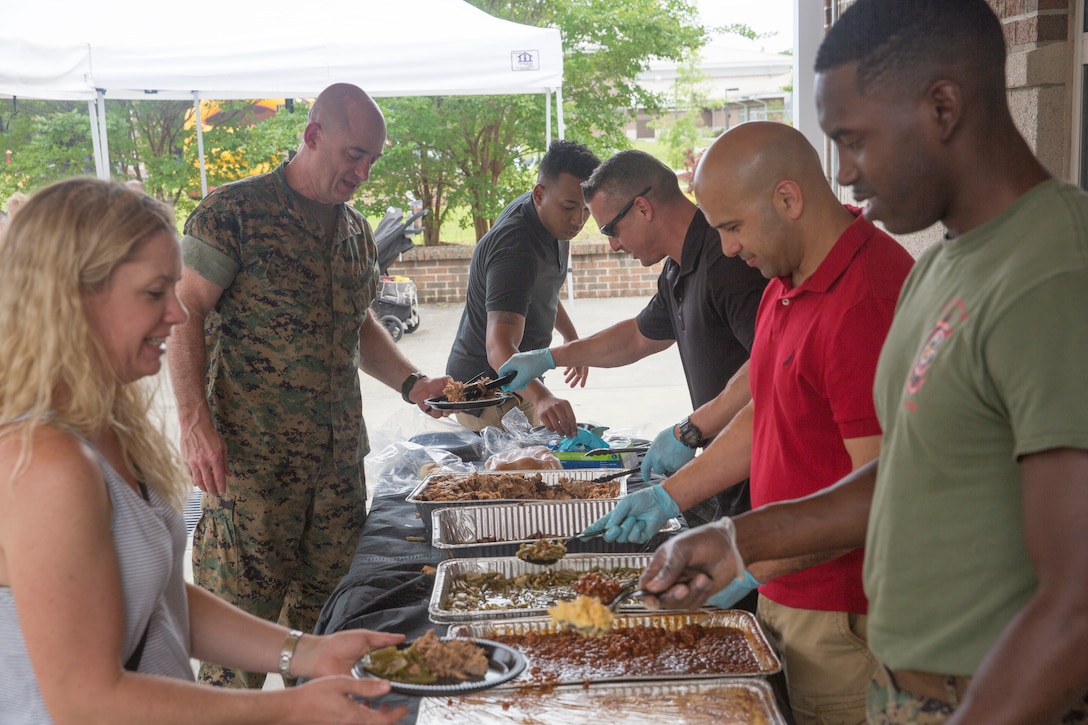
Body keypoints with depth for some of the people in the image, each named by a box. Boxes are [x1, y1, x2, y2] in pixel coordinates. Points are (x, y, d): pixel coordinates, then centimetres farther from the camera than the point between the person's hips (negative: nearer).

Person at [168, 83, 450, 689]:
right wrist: (196, 422, -17)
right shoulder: (235, 211, -7)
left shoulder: (358, 231, 14)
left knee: (328, 606, 11)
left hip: (340, 456, 6)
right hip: (250, 456, -6)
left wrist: (411, 383, 9)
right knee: (240, 615, -1)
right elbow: (186, 316, -8)